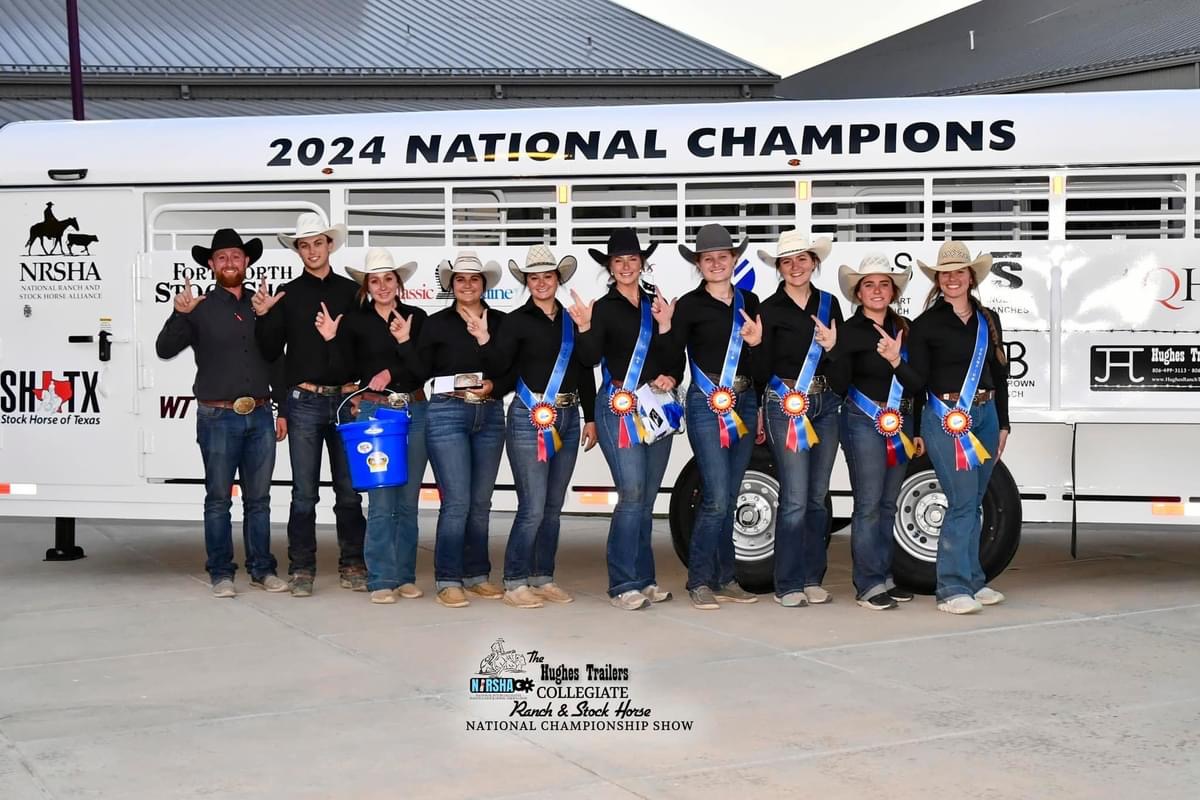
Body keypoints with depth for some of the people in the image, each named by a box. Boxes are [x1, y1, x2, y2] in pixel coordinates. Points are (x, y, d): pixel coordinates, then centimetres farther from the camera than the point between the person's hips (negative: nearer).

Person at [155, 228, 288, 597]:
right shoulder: (201, 307, 1)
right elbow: (165, 349, -8)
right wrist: (179, 315, -21)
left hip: (260, 415, 3)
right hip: (218, 417, -3)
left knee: (258, 498, 9)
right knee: (218, 498, 3)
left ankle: (262, 569, 16)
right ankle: (221, 573, 9)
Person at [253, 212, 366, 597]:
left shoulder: (351, 291, 8)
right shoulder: (287, 295, 7)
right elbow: (270, 352, 5)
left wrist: (358, 385, -4)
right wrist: (262, 317, -10)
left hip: (345, 399, 1)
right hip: (304, 402, -1)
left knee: (349, 489, 5)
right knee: (304, 492, 2)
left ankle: (352, 565, 14)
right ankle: (302, 569, 8)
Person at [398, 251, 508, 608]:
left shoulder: (500, 321, 8)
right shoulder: (437, 323, 4)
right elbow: (422, 371, 1)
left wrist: (495, 387, -10)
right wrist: (405, 342, -11)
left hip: (490, 415, 3)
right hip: (447, 414, -3)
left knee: (481, 502, 9)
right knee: (456, 501, -8)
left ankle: (477, 575, 19)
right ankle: (448, 580, -1)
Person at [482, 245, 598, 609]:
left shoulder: (572, 320, 12)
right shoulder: (518, 320, -1)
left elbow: (586, 372, 16)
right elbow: (499, 366, -11)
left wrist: (590, 418, 14)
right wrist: (485, 340, -26)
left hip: (568, 418, 5)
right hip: (529, 418, -5)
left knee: (553, 506, 10)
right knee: (532, 507, -9)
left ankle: (543, 578, 19)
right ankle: (515, 583, 0)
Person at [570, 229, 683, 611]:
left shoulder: (657, 305, 13)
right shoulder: (603, 308, 0)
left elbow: (677, 356, 18)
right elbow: (591, 359, -11)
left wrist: (672, 377, -1)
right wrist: (585, 328, -27)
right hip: (619, 407, -5)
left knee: (646, 500, 8)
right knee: (632, 495, -13)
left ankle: (643, 579, 15)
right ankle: (623, 584, -8)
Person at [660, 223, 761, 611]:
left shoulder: (748, 302, 12)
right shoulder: (690, 305, -3)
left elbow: (762, 364, 15)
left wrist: (756, 342, -4)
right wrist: (665, 327, -22)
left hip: (745, 403, 5)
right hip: (707, 405, -5)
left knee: (728, 499, 10)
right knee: (716, 498, -11)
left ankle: (725, 579, 17)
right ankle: (699, 582, -2)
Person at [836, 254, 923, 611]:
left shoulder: (904, 328, 8)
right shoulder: (850, 331, -4)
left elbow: (917, 382, -2)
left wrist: (897, 360, -18)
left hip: (900, 422, 5)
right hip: (863, 422, -5)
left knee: (888, 504, 11)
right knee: (868, 505, -7)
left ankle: (884, 577, 19)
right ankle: (868, 585, -2)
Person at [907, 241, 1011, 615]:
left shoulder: (988, 320, 13)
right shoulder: (926, 324, -1)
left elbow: (999, 374, 17)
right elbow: (916, 380, 0)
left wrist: (1002, 424, 15)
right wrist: (916, 430, -2)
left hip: (985, 415, 5)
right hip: (946, 419, -5)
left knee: (974, 504, 10)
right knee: (962, 503, -10)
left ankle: (972, 581, 18)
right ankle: (953, 589, -6)